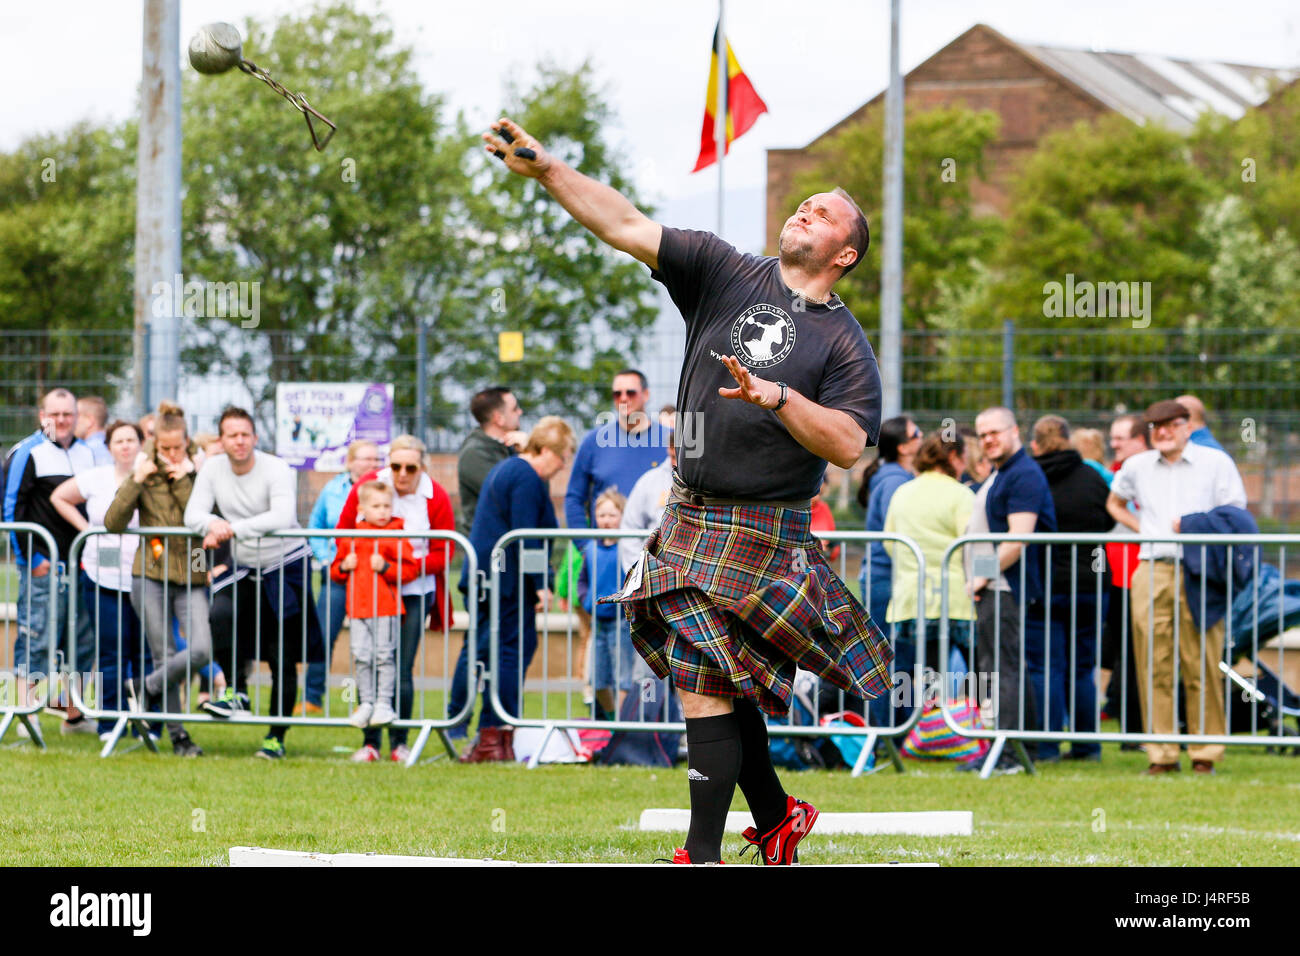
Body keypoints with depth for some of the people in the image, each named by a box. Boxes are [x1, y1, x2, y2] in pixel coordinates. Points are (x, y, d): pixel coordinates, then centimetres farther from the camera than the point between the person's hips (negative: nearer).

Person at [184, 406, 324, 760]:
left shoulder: (275, 469, -16)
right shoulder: (213, 469, -2)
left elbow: (283, 517, -31)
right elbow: (193, 514, -6)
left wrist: (233, 528, -36)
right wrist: (212, 523, -29)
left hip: (286, 566, -4)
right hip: (243, 569, 4)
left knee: (283, 658, -2)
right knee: (220, 615, -27)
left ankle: (276, 736, 8)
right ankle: (235, 692, -10)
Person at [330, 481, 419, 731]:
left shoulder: (397, 536, -1)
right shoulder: (350, 538, 11)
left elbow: (411, 569, -5)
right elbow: (335, 568, 20)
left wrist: (386, 567, -16)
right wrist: (343, 567, -2)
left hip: (387, 607, -4)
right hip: (358, 606, 4)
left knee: (384, 655, -4)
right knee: (361, 656, 1)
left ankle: (384, 703, 2)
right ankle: (366, 703, 10)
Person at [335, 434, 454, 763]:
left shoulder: (436, 498, -5)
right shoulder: (365, 487, -1)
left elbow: (442, 553, -5)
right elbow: (344, 532, 10)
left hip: (414, 592, -1)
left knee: (402, 670, -6)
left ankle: (399, 742, 6)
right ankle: (370, 742, 6)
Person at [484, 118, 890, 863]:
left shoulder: (844, 342, -1)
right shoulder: (727, 274, 8)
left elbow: (849, 444, -11)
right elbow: (628, 227, 1)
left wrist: (777, 397, -22)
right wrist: (545, 170, -9)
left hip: (765, 532, -5)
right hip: (691, 517, 5)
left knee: (709, 688, -11)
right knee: (722, 685, 10)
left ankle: (703, 854, -7)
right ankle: (775, 818, 28)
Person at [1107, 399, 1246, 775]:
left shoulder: (1216, 463, 6)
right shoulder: (1137, 467, 16)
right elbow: (1114, 503, 34)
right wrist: (1141, 528, 17)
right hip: (1150, 573, 3)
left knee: (1201, 667, -6)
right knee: (1154, 667, -1)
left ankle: (1205, 753, -1)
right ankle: (1161, 753, 3)